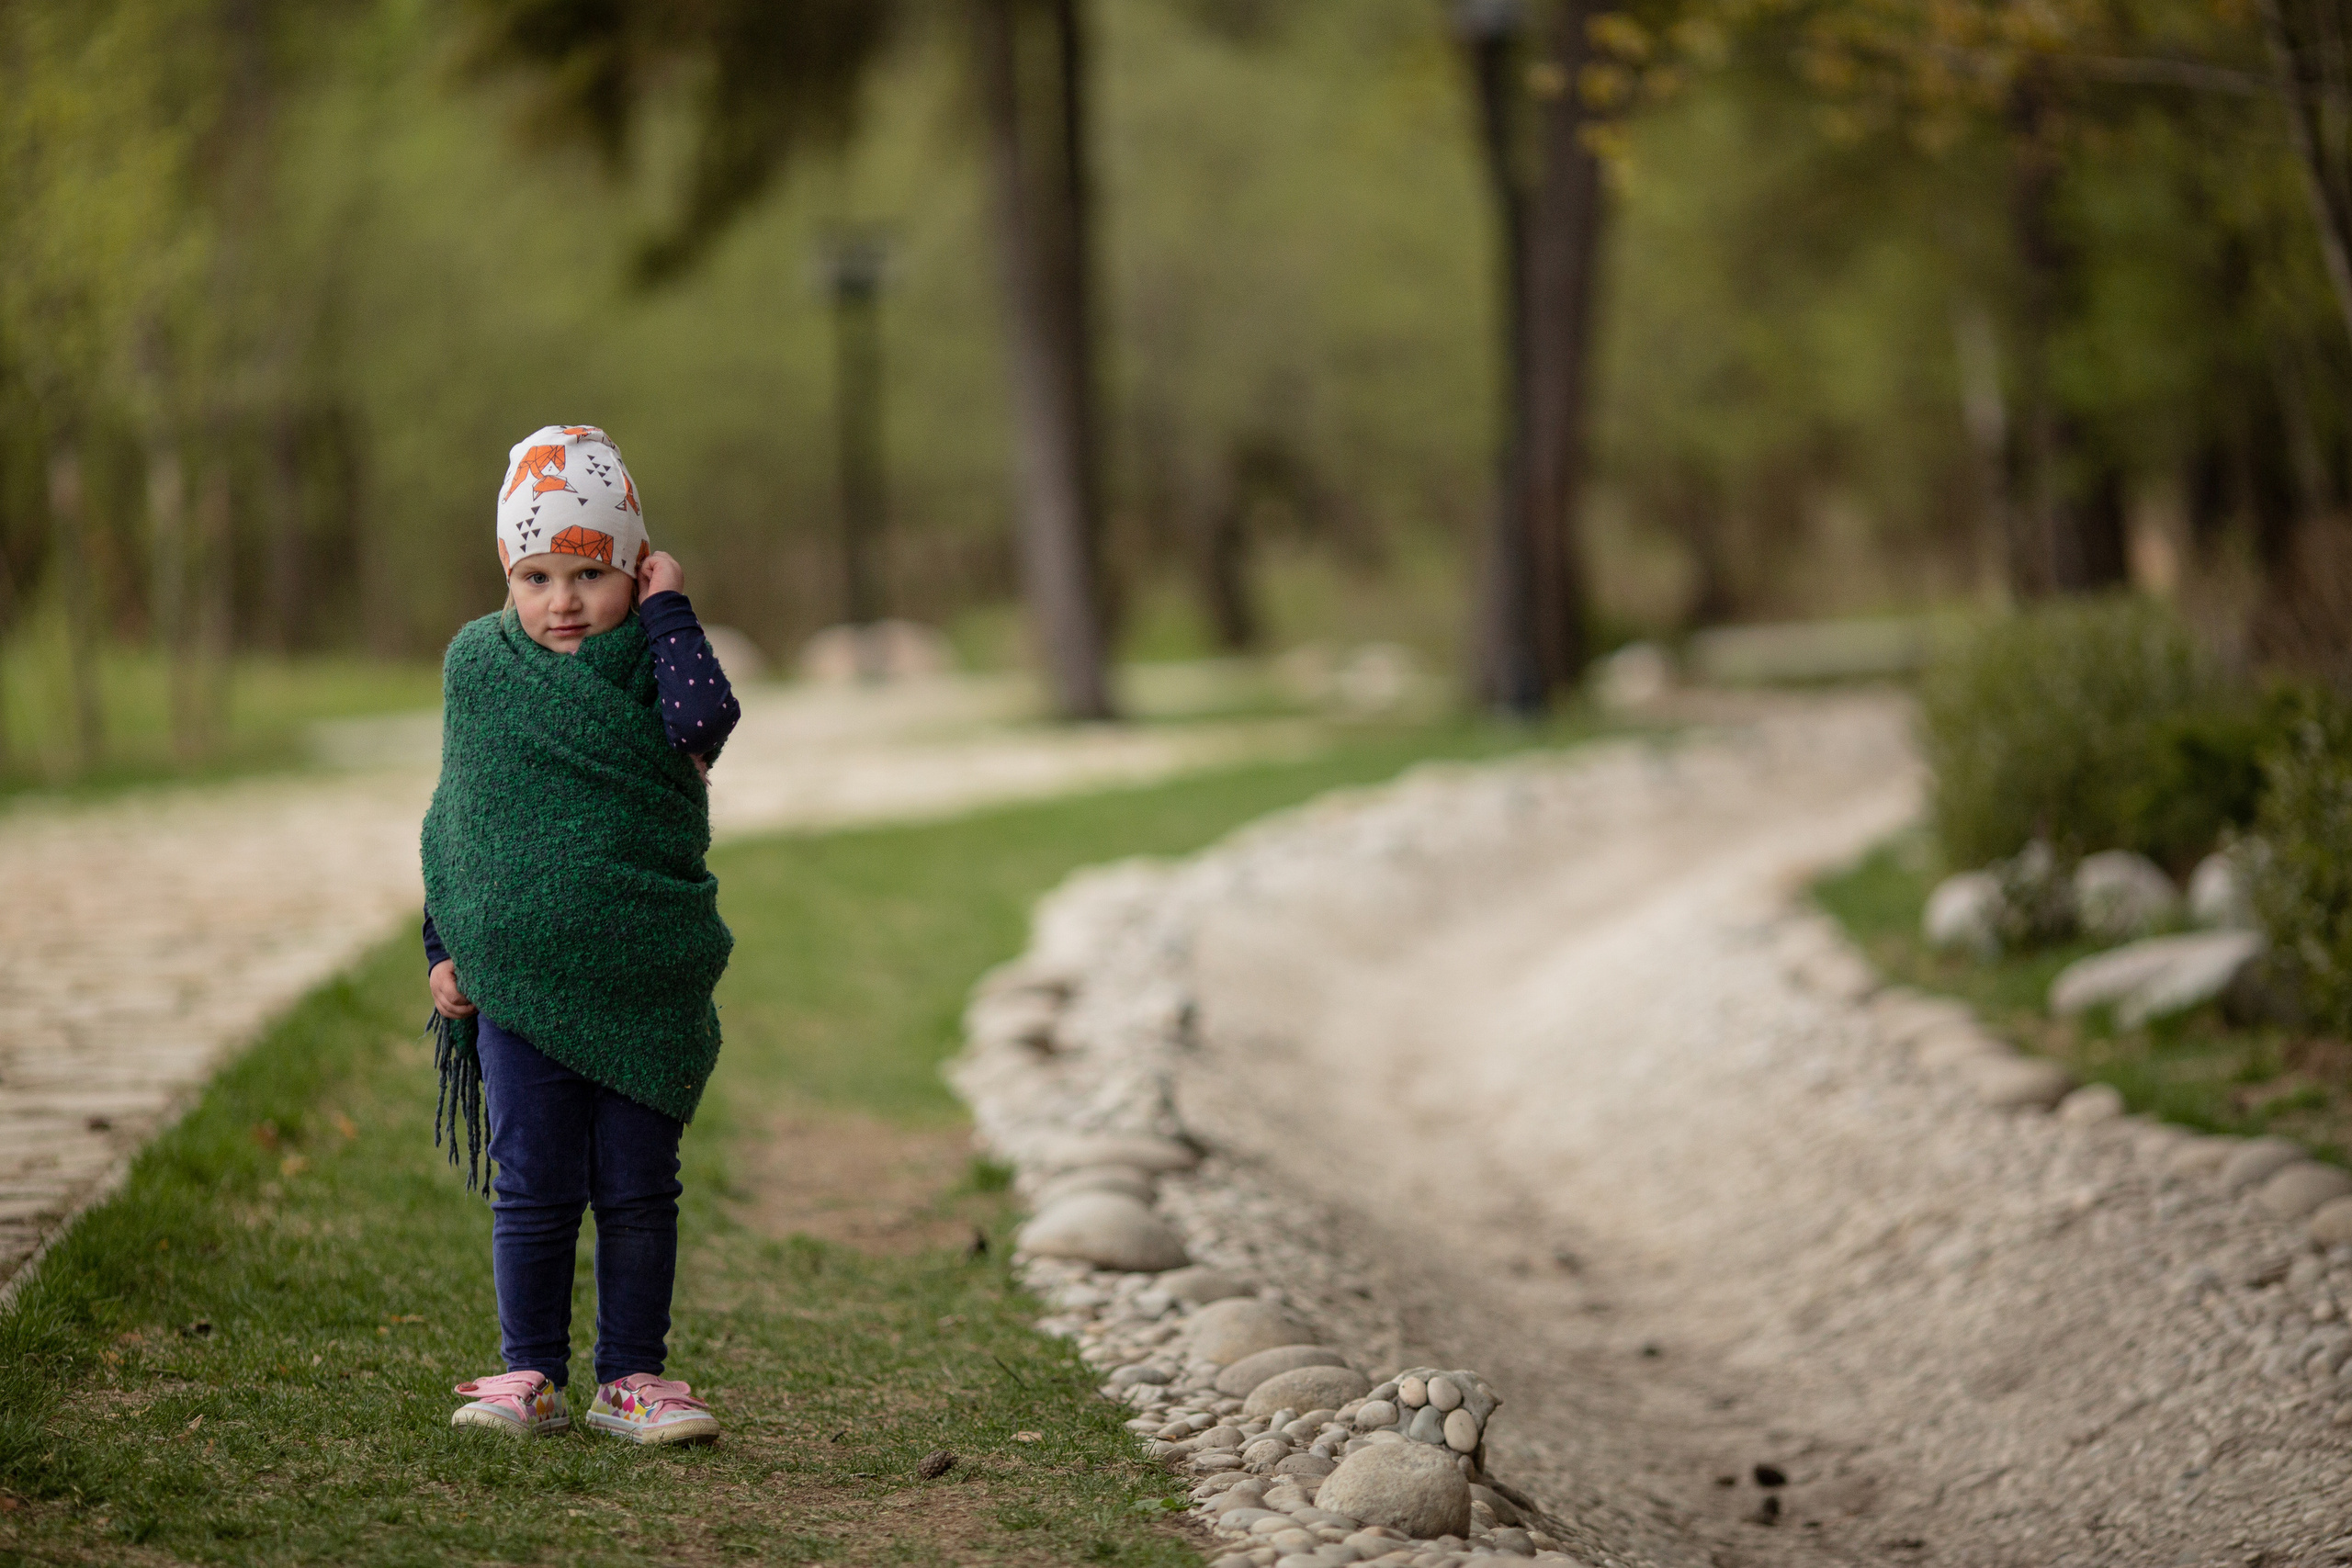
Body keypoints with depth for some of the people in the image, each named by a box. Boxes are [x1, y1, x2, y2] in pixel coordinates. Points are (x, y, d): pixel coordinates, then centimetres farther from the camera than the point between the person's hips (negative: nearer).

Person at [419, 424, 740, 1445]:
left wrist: (665, 610, -13)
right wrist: (445, 948, 9)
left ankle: (631, 1377, 16)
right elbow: (453, 819, 13)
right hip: (517, 981, 1)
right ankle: (528, 1375, 15)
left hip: (645, 986, -1)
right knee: (532, 1191, 4)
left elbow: (705, 719, -24)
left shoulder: (654, 666, 0)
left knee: (637, 1191, 6)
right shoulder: (476, 666, 5)